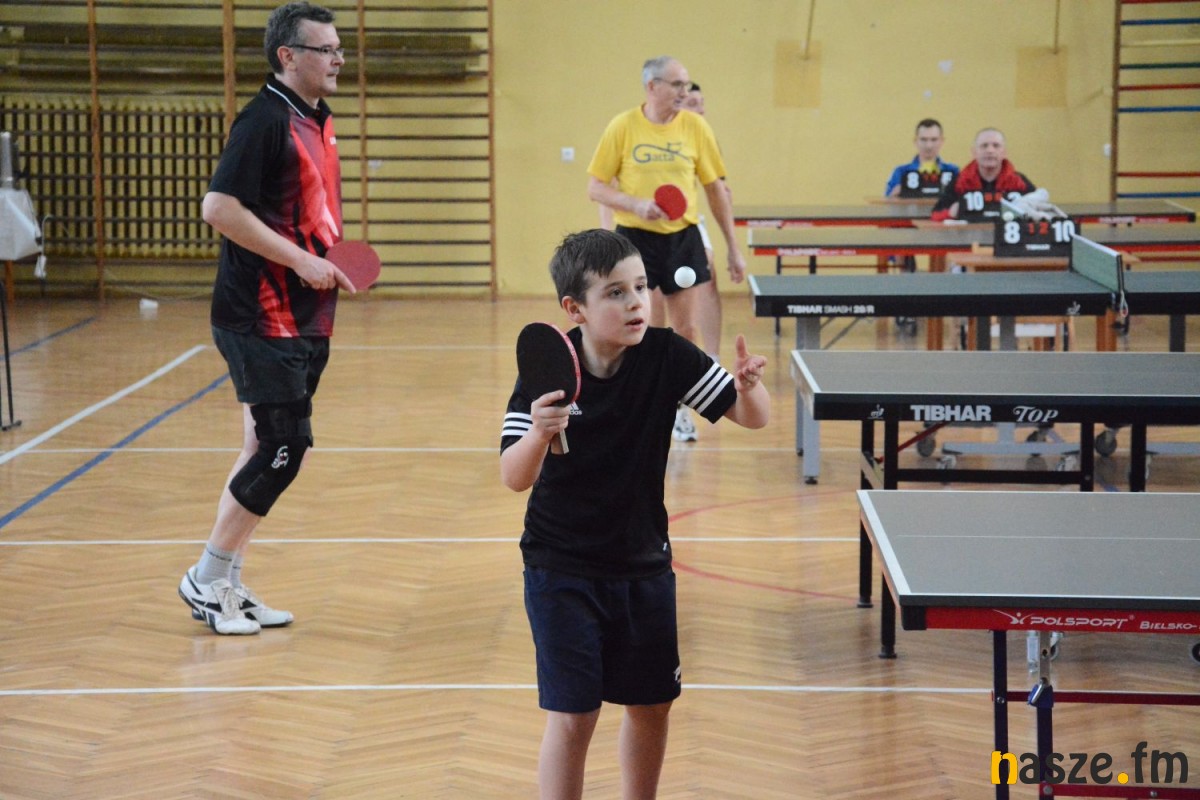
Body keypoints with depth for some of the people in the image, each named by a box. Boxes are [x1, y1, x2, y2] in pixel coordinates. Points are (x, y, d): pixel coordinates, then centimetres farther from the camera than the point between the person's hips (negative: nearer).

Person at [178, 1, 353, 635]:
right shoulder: (266, 119, -14)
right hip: (262, 318, -9)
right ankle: (206, 581, 4)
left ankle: (227, 585, 19)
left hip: (303, 320, 9)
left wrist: (330, 263, 10)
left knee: (268, 449, 11)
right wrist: (301, 261, -20)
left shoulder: (316, 122, 14)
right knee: (281, 450, -9)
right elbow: (219, 207, -22)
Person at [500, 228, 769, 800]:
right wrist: (539, 435, -45)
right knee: (572, 716, -7)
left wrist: (749, 387, -31)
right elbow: (514, 479, -24)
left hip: (643, 564, 4)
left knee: (651, 706, 15)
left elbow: (753, 418, -8)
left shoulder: (666, 356, -12)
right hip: (562, 569, -3)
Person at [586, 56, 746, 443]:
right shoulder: (622, 127, -5)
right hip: (635, 239, -2)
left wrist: (733, 249, 7)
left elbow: (716, 190, 8)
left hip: (683, 238, 2)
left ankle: (678, 410, 22)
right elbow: (595, 187, -2)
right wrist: (636, 204, -19)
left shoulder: (696, 127, 1)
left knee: (685, 330, 5)